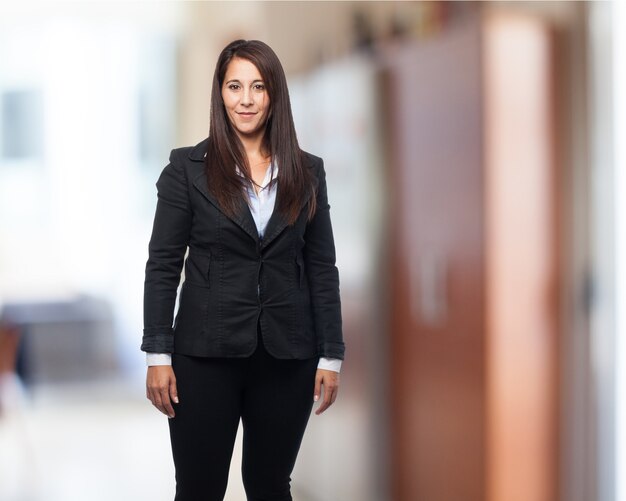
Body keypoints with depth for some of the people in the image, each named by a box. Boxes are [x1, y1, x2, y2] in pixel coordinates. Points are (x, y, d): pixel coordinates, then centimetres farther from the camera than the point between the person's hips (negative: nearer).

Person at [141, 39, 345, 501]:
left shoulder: (307, 171, 5)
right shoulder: (188, 167, -1)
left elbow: (322, 267, 6)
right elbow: (163, 264, -2)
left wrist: (332, 355, 2)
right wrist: (158, 354, -7)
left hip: (287, 357, 2)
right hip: (206, 355, -2)